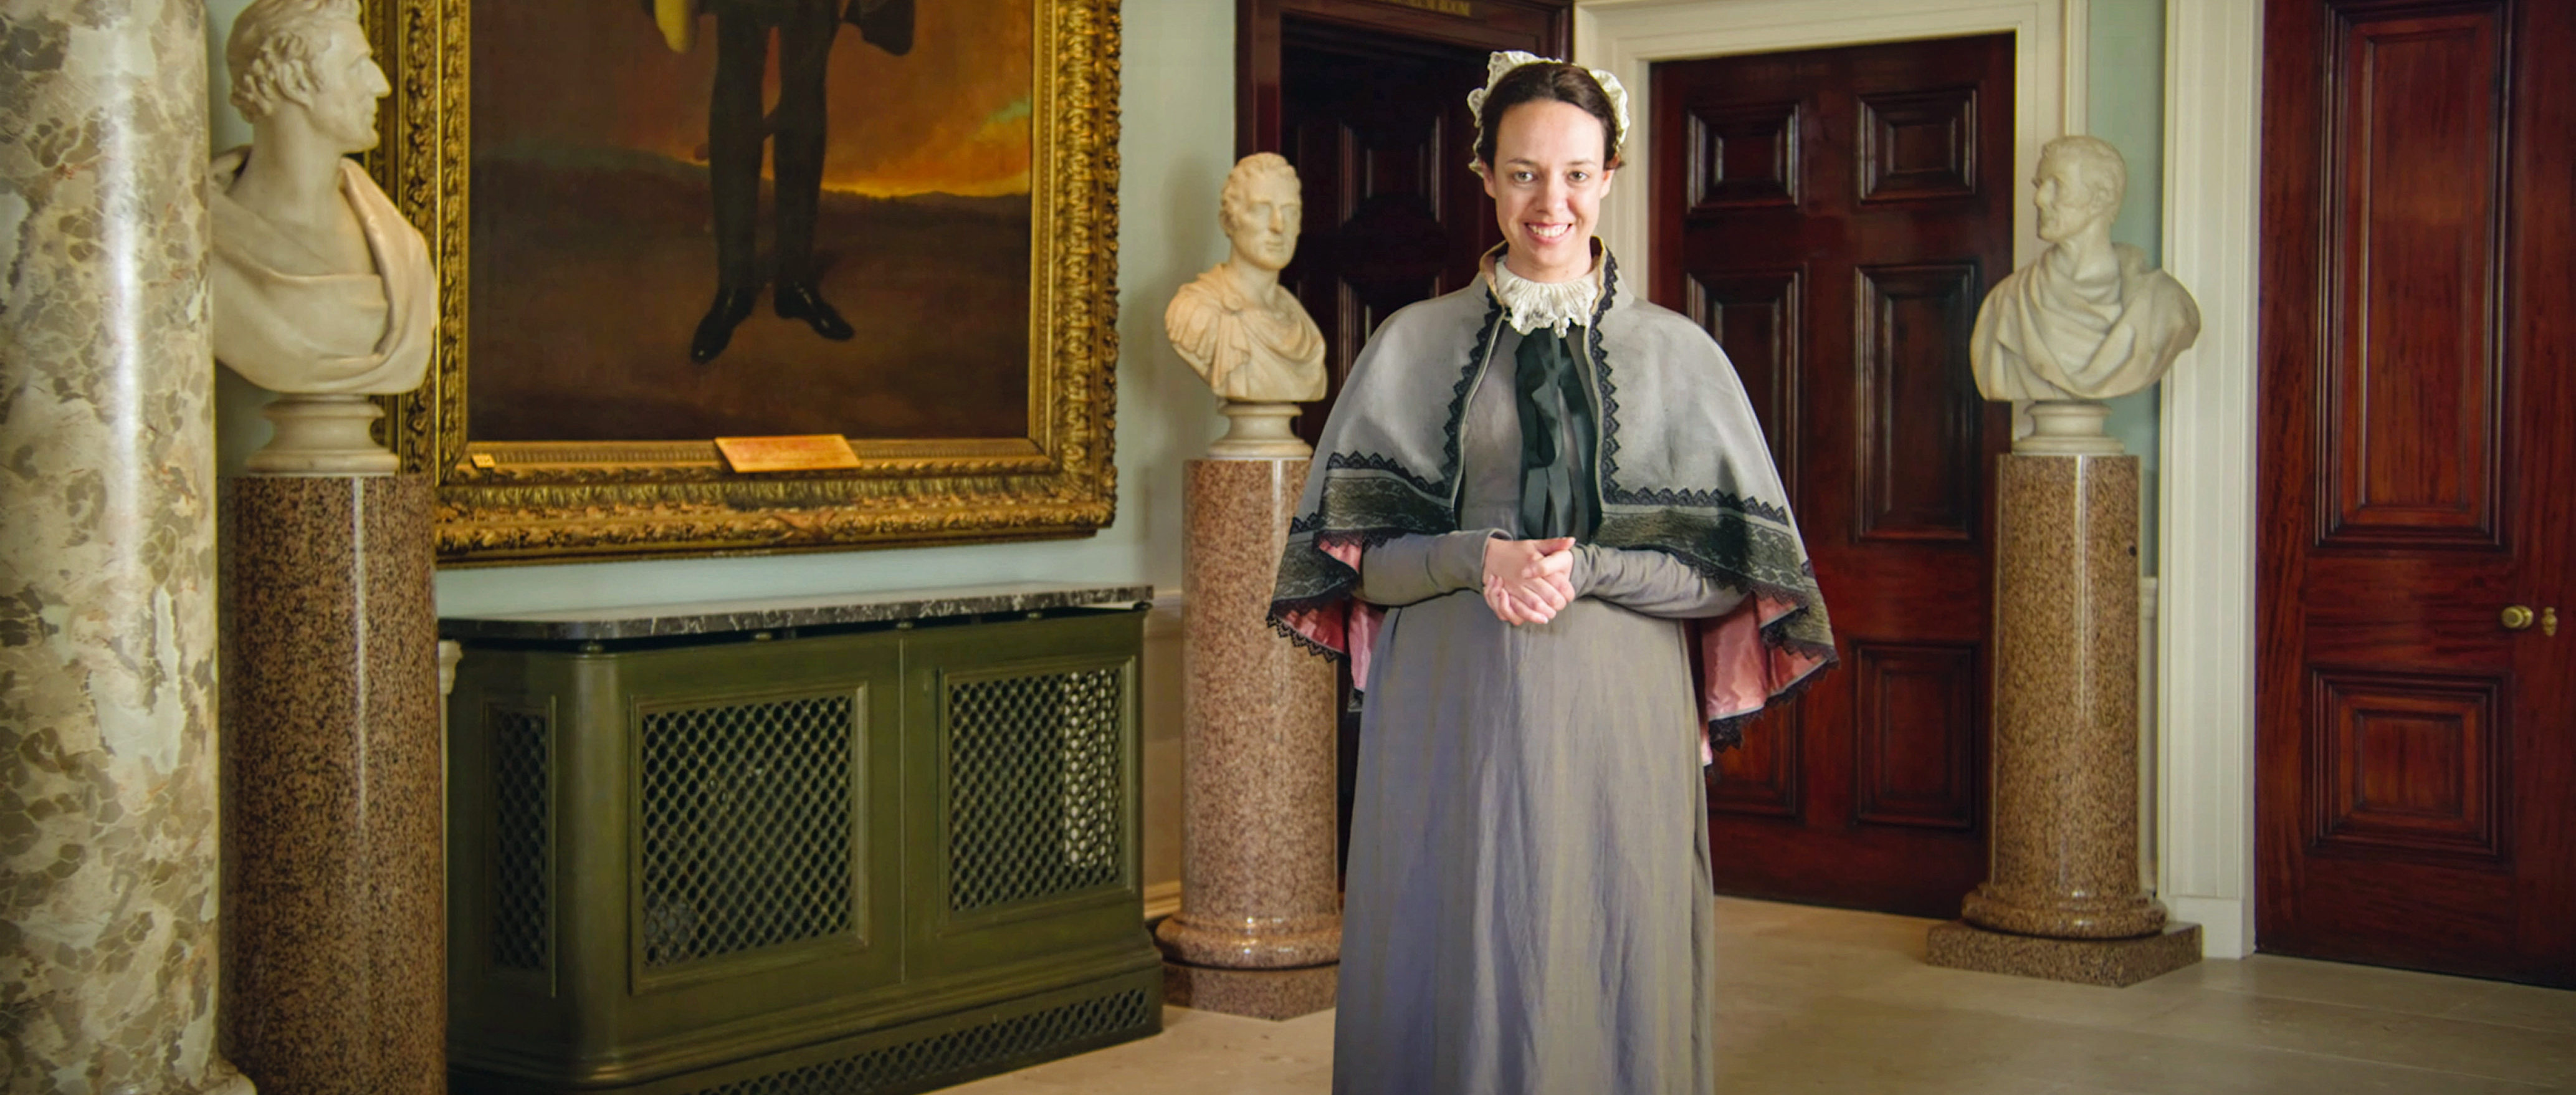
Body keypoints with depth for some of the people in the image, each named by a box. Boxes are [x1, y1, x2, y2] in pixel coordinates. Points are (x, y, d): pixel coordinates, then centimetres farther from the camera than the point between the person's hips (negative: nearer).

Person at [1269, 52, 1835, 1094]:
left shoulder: (1677, 355, 6)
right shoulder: (1413, 345, 7)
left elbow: (1730, 571, 3)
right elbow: (1357, 558, 4)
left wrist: (1586, 567, -12)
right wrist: (1478, 555, -13)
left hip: (1617, 724, 0)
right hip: (1451, 720, 0)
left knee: (1611, 986, 3)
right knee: (1450, 987, 2)